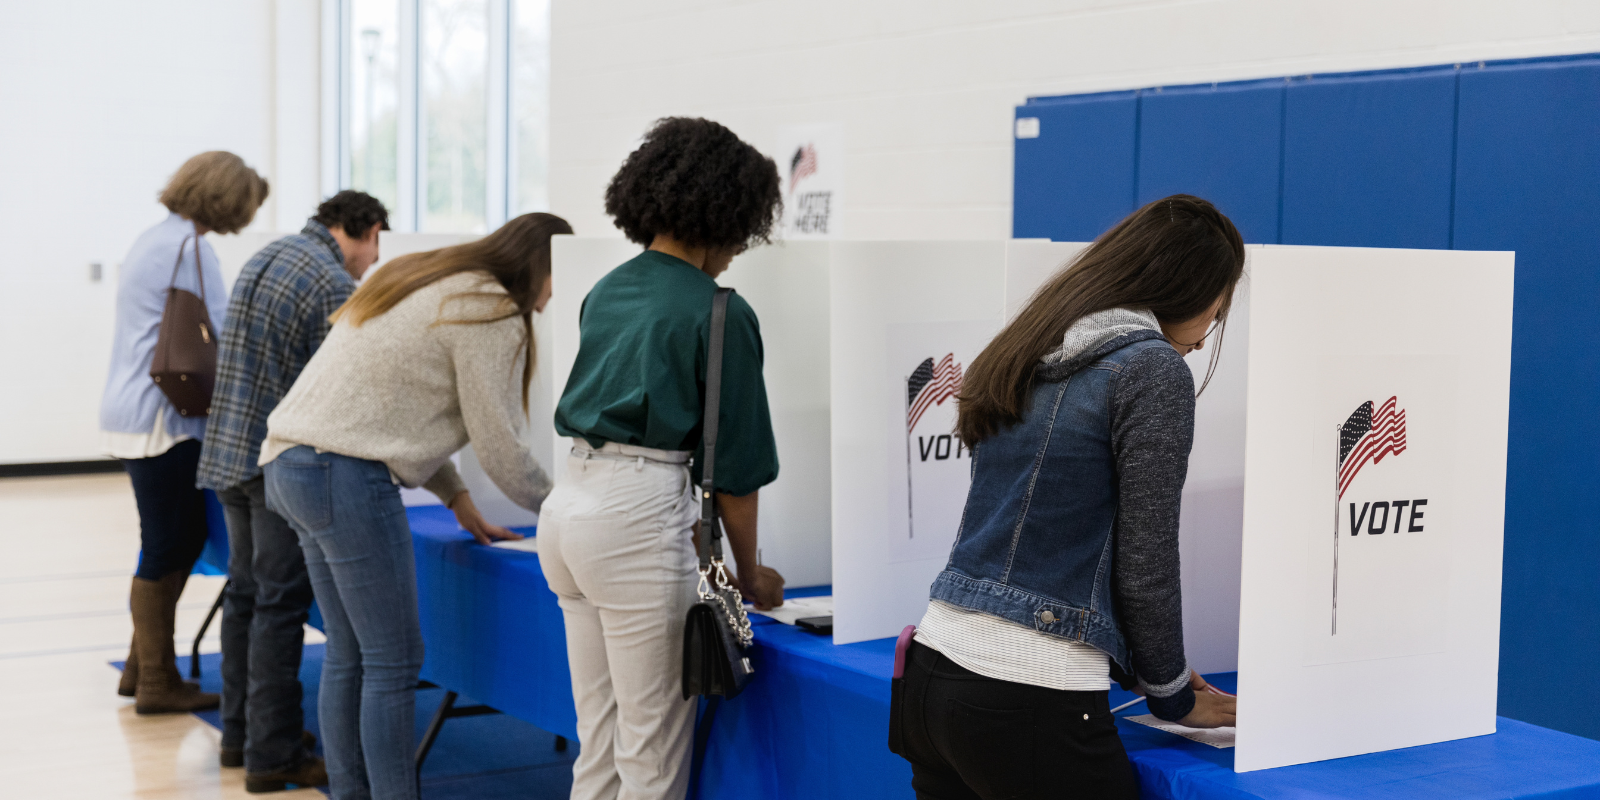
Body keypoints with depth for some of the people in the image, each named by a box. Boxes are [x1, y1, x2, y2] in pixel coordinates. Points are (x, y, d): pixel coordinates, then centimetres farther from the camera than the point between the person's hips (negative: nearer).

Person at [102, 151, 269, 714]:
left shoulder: (156, 239, 16)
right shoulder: (189, 247, -15)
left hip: (134, 411, 10)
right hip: (161, 421, -10)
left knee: (185, 537, 15)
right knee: (166, 549, -1)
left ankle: (142, 667, 22)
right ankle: (157, 683, 7)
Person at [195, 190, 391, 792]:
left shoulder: (267, 257, 14)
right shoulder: (334, 285, -15)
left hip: (228, 449, 9)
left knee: (245, 592, 17)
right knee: (280, 604, -4)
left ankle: (239, 732, 26)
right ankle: (273, 756, 0)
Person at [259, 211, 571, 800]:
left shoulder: (432, 284, 22)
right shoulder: (492, 313, -8)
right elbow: (498, 443, -7)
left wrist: (455, 497, 23)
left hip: (292, 464, 10)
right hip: (347, 476, -10)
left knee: (347, 657, 14)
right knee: (394, 663, -4)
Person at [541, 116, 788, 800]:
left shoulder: (606, 291, 14)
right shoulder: (719, 313, -7)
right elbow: (735, 461, -4)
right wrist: (749, 574, 10)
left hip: (567, 506, 8)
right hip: (638, 517, -8)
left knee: (598, 744, 15)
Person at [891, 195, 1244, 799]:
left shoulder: (1025, 356, 14)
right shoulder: (1151, 369, -9)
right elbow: (1143, 567, -9)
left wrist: (1142, 668, 24)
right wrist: (1173, 696, 8)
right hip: (1030, 704, -8)